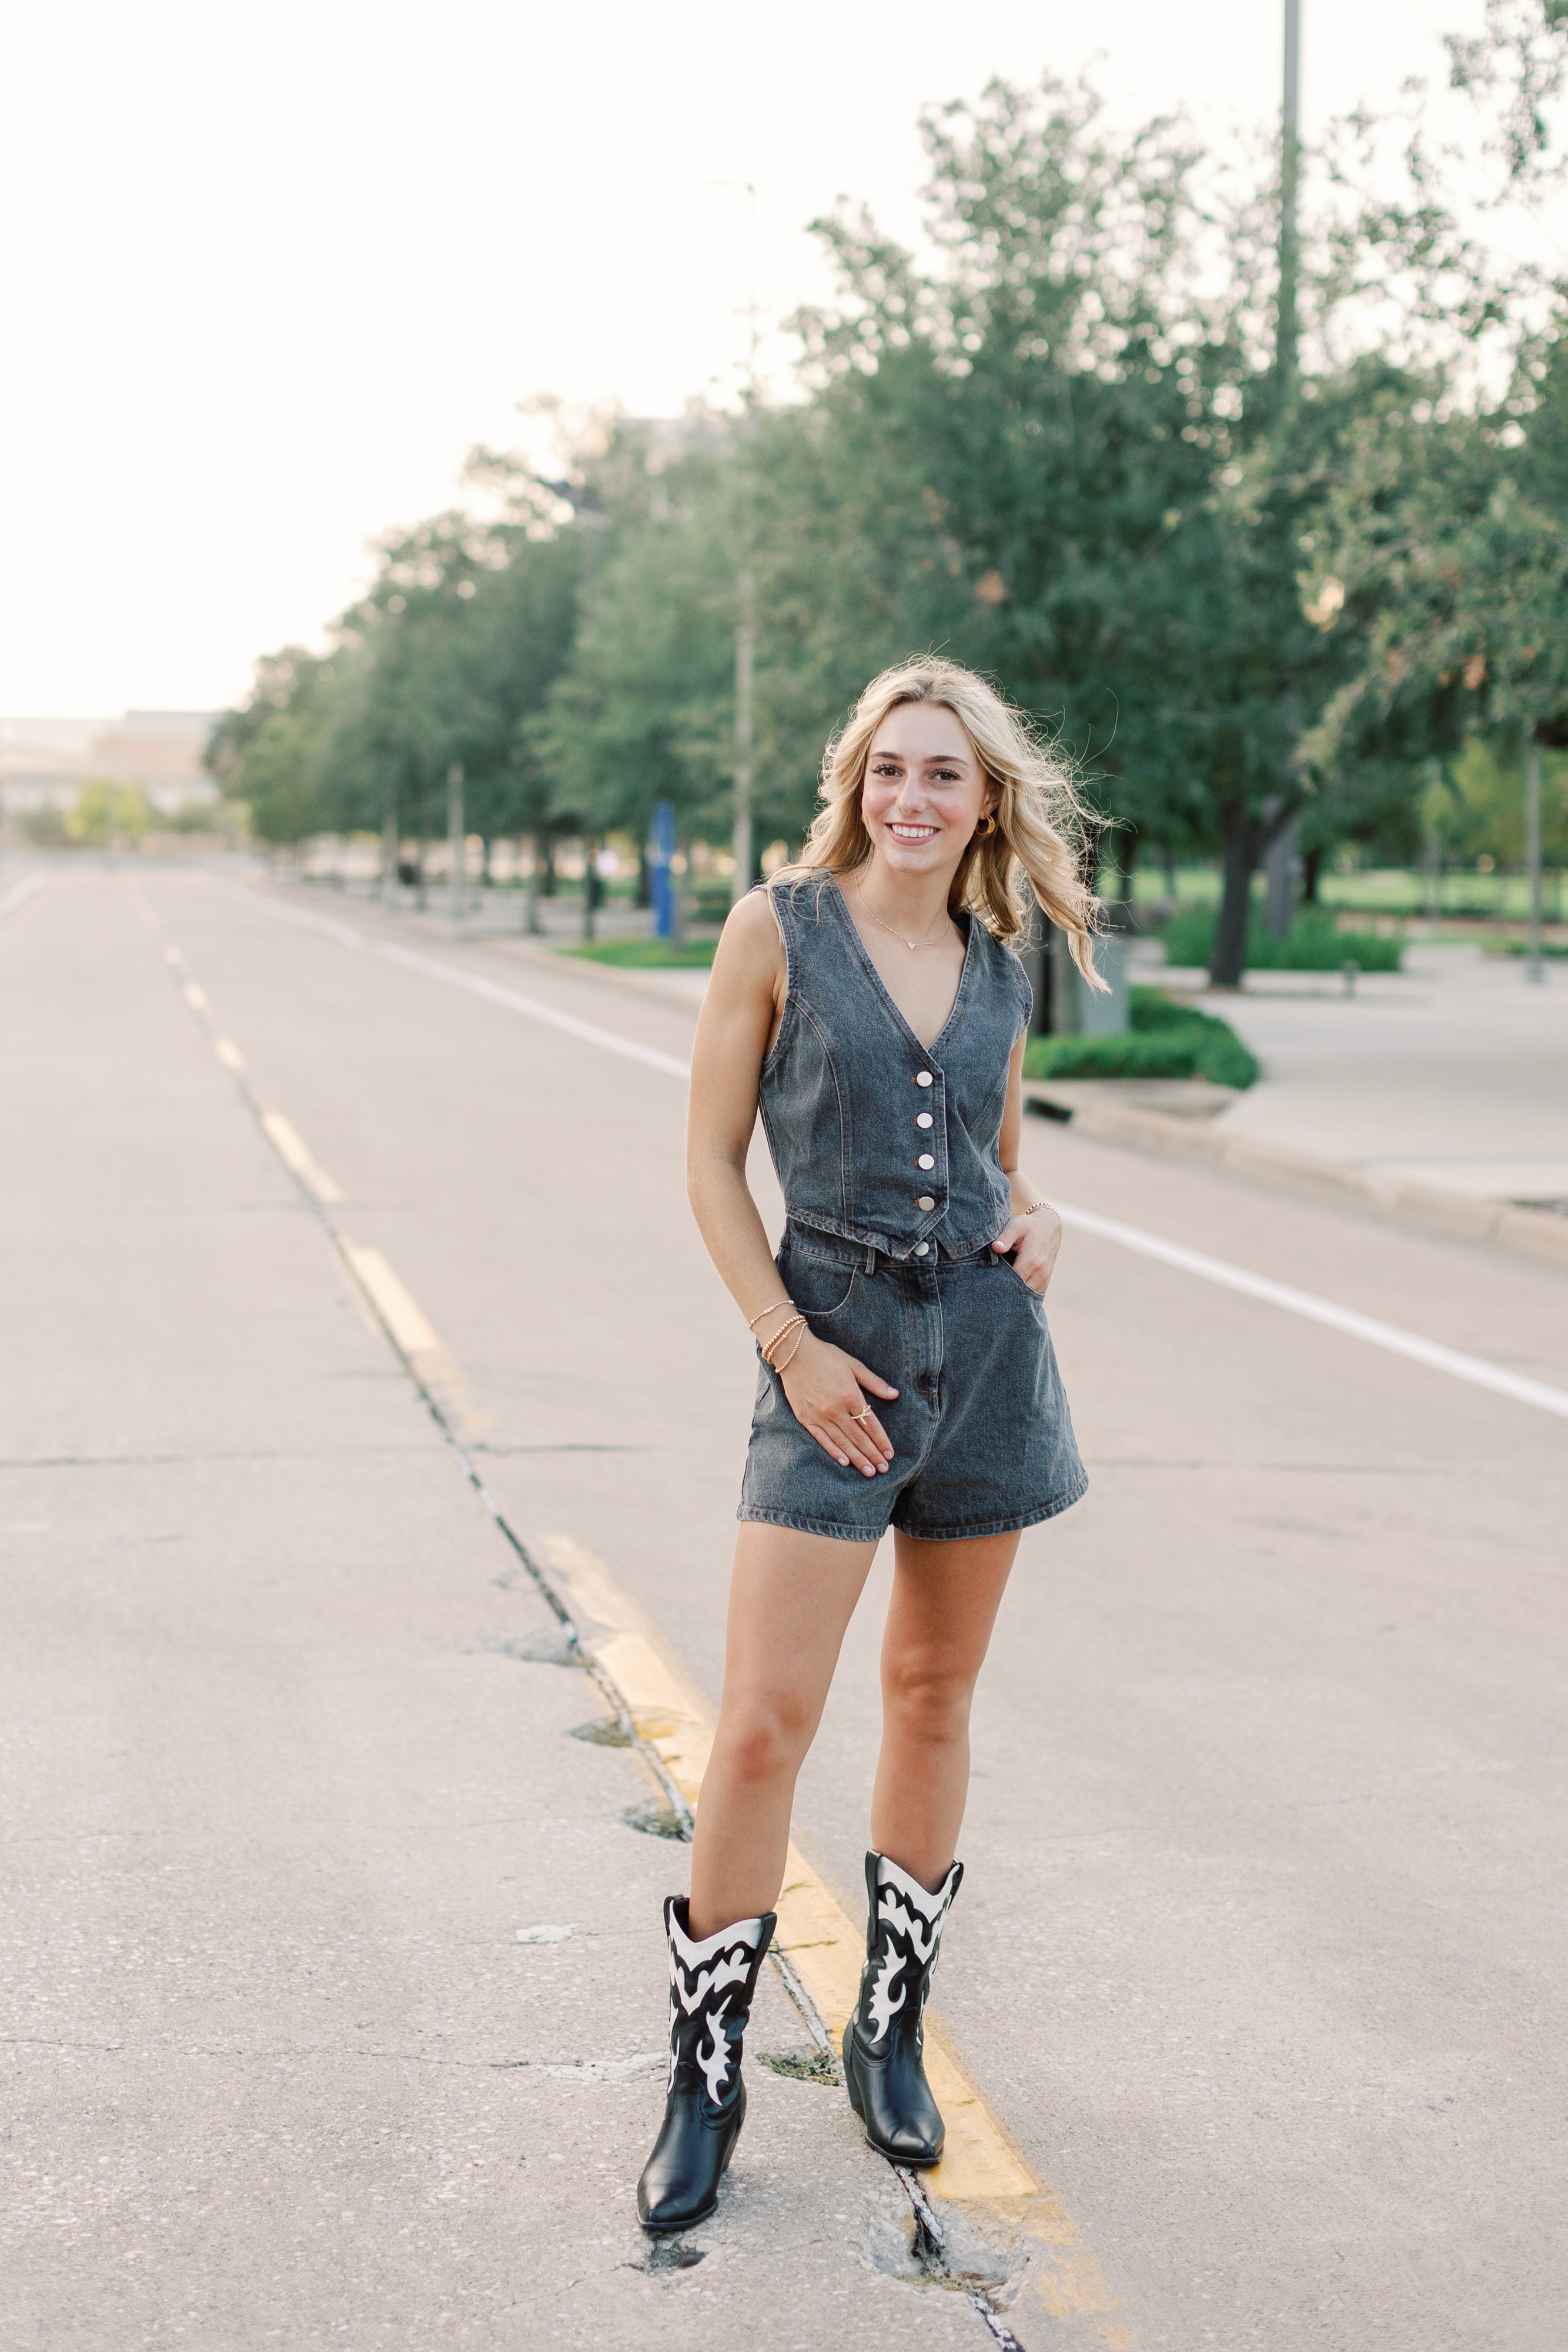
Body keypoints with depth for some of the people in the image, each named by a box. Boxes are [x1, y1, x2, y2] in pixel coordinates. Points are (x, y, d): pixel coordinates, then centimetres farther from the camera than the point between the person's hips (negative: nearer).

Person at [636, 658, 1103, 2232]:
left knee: (933, 1692, 12)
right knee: (765, 1720, -9)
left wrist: (1039, 1220, -2)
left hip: (990, 1338, 4)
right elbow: (711, 1160, -4)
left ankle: (889, 2030, 27)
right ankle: (705, 2075, 5)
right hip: (834, 1348, -4)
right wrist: (790, 1346, -11)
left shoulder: (998, 968, 8)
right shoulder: (779, 930, -3)